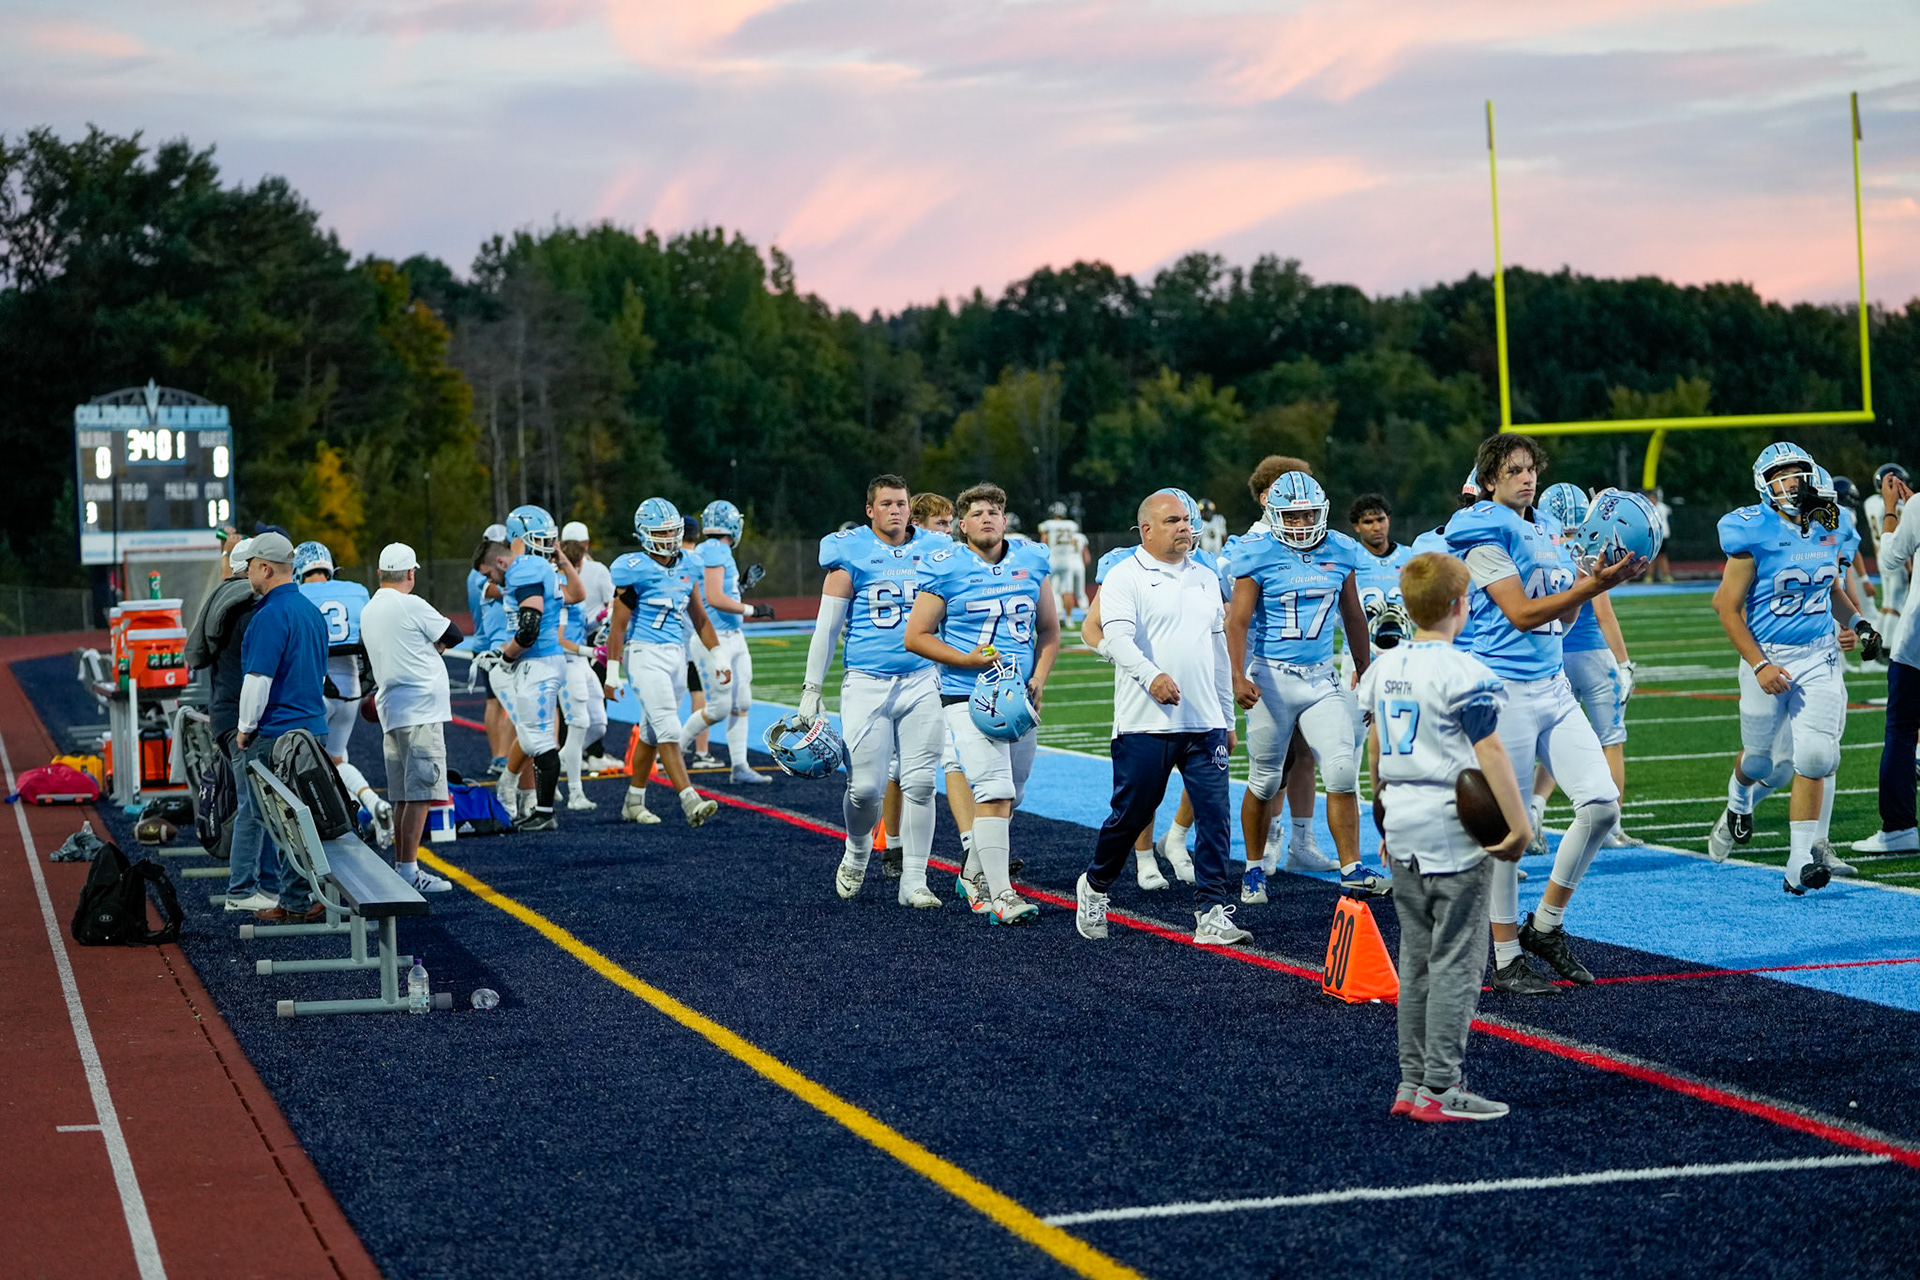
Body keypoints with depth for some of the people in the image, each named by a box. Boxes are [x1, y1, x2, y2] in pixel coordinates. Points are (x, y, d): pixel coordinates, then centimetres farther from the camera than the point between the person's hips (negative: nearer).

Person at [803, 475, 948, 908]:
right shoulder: (850, 555, -2)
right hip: (867, 684, -2)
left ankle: (913, 881, 7)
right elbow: (827, 626, 1)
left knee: (919, 784, -2)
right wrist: (812, 689, -1)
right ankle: (857, 852, 26)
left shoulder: (933, 552, 7)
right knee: (865, 787, -4)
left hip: (922, 681, 2)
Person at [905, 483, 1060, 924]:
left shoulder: (1031, 561, 8)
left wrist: (1038, 680, 2)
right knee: (993, 791, -16)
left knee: (1009, 796, 13)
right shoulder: (946, 568, -5)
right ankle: (1000, 894, -16)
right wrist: (967, 660, -15)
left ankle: (974, 874, 33)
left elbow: (1049, 630, 17)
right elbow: (916, 636, -3)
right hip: (968, 696, -5)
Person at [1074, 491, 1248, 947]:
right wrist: (1151, 675, -38)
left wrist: (1227, 717, 22)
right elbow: (1118, 637, -19)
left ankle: (1212, 914, -1)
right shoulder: (1125, 578, -3)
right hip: (1145, 722, -5)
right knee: (1131, 814, 3)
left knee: (1215, 816, -4)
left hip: (1205, 723, 5)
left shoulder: (1206, 579, 17)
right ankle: (1094, 886, 28)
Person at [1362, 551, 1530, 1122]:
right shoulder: (1464, 674, -14)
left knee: (1417, 958, 14)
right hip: (1454, 827, -7)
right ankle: (1440, 1088, -2)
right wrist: (1518, 824, -12)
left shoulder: (1382, 669, 8)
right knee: (1455, 961, -2)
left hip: (1403, 825, 8)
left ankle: (1413, 1081, 18)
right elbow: (1490, 754, -15)